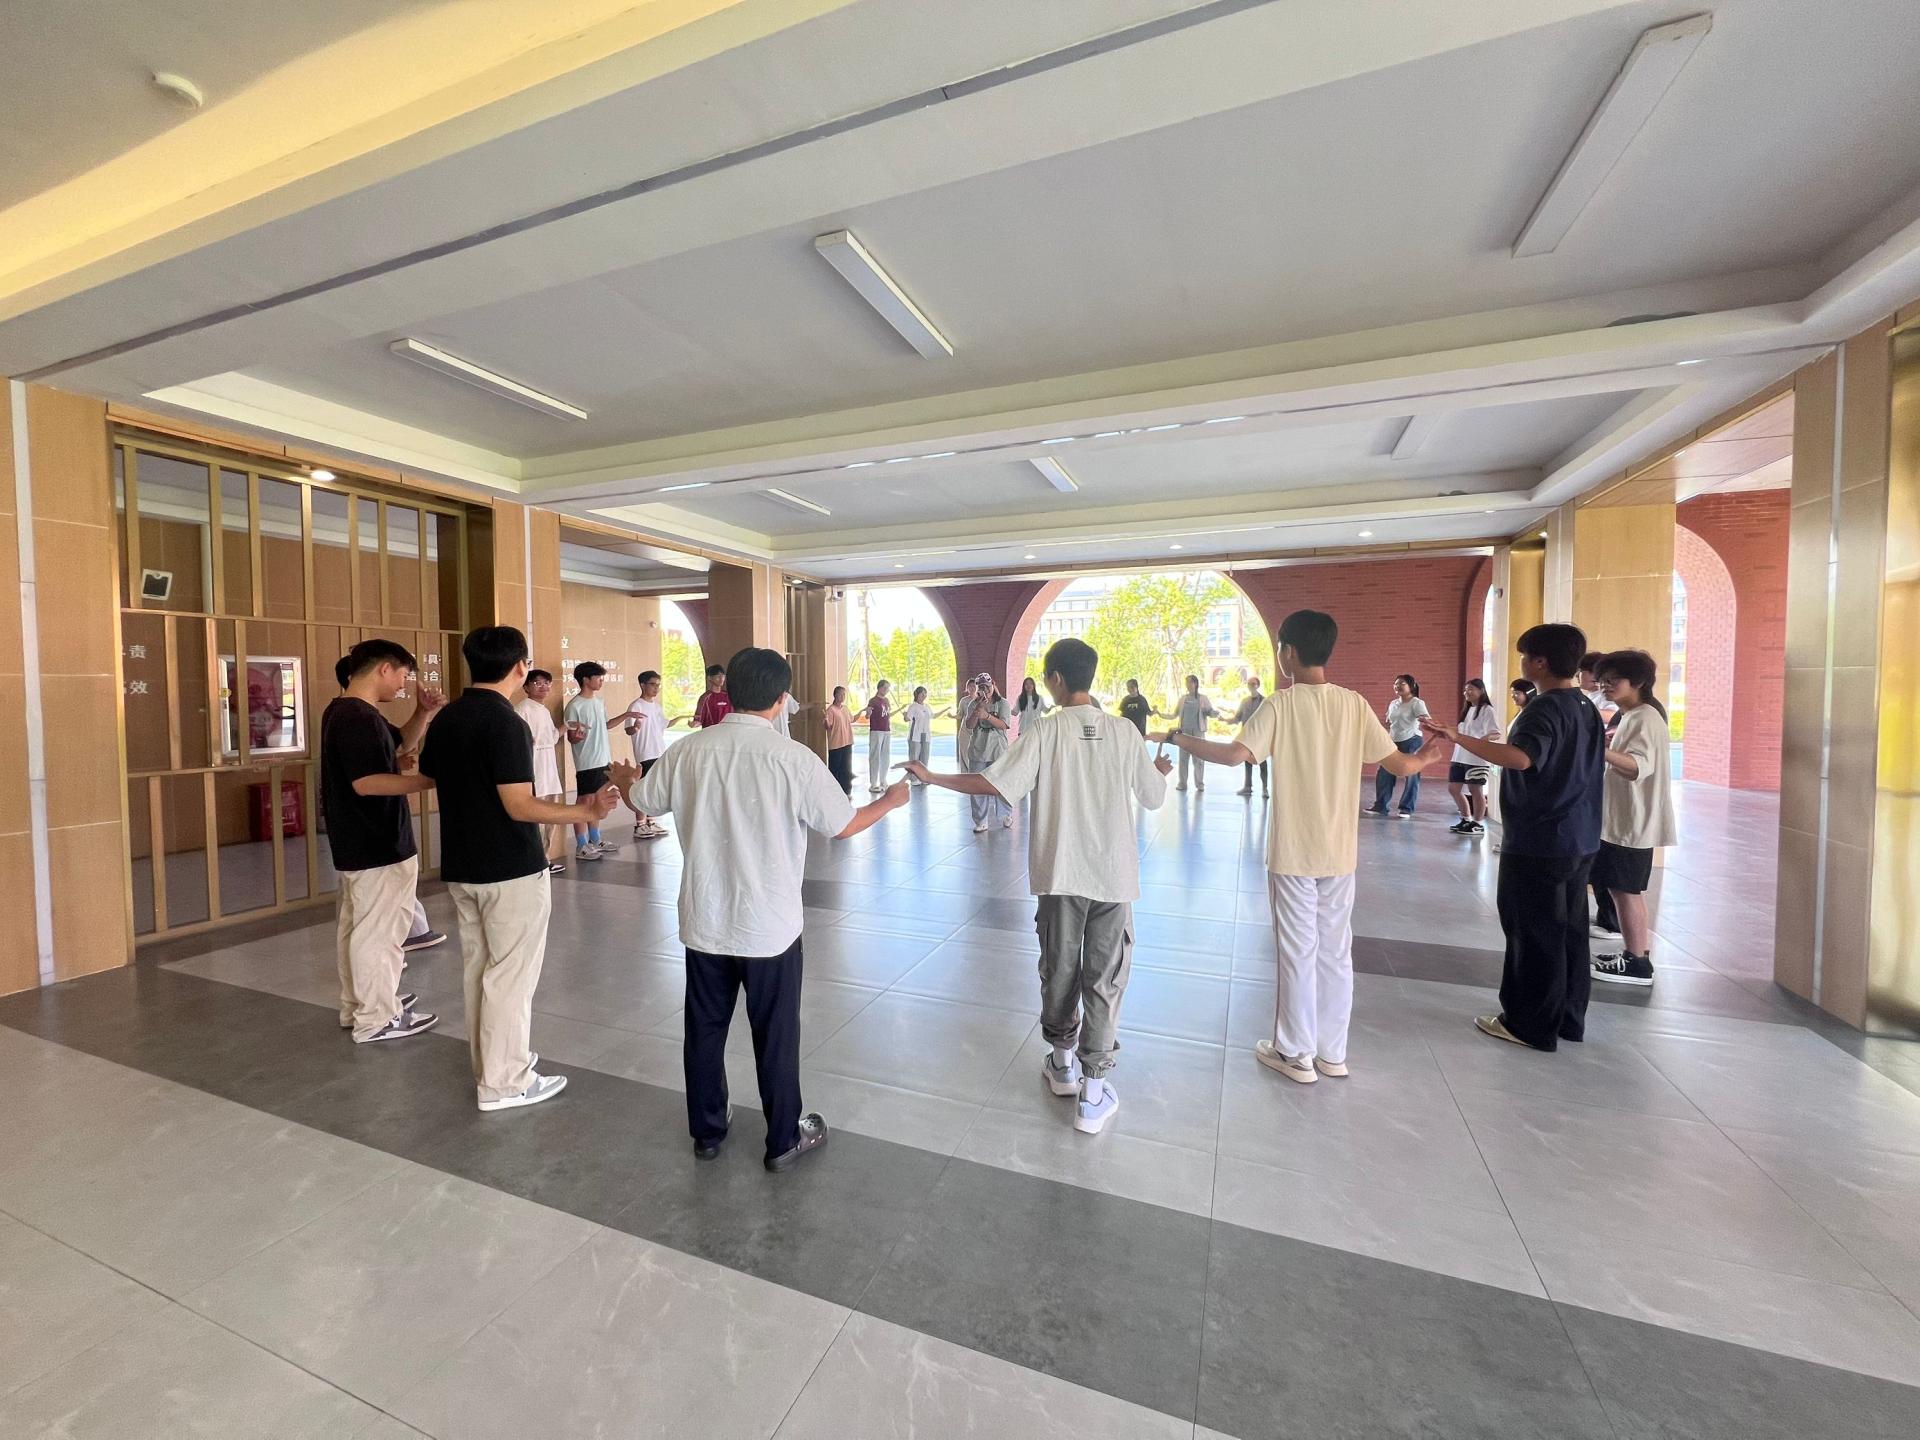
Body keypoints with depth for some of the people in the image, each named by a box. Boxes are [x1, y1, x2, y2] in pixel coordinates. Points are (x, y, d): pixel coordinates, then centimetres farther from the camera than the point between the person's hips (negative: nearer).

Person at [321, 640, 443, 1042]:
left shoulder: (346, 711, 11)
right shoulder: (358, 717, -22)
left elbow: (401, 743, 19)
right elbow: (366, 782, -29)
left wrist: (423, 713, 2)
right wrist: (432, 780, -30)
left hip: (358, 843, 11)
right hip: (377, 846, -11)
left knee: (356, 926, 20)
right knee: (379, 931, 1)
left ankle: (356, 1006, 34)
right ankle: (377, 1019, 12)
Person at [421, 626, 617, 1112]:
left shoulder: (445, 720, 5)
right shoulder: (505, 723, -20)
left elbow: (427, 778, 19)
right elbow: (519, 806, -24)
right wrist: (585, 813, -24)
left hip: (461, 868, 8)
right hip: (511, 871, -8)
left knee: (477, 968, 18)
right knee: (509, 975, 3)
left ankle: (488, 1063, 32)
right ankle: (503, 1082, 14)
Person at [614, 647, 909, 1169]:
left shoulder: (689, 750, -7)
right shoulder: (793, 758, -18)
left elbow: (644, 800, 11)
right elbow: (843, 826, -10)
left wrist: (624, 778, 35)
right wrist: (890, 800, 9)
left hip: (704, 921, 4)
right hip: (770, 926, -3)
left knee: (704, 1029, 20)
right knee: (775, 1035, 13)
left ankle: (706, 1131, 37)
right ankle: (784, 1139, 30)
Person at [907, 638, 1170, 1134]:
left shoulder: (1045, 730, -10)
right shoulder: (1124, 732, -3)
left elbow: (994, 783, -16)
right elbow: (1154, 798, 7)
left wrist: (932, 778, -5)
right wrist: (1160, 770, 29)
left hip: (1061, 874, -1)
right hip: (1113, 875, 1)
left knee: (1059, 969, 17)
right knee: (1104, 980, 8)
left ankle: (1062, 1063, 36)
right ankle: (1093, 1092, 13)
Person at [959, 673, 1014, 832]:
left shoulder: (1002, 703, -2)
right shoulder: (973, 704, 6)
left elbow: (1004, 725, -14)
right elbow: (969, 726, -4)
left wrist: (987, 716, -28)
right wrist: (977, 709, -19)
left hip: (998, 752, -3)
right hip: (977, 752, 3)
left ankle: (1007, 816, 28)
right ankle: (980, 822, 13)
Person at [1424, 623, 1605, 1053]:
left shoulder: (1545, 708, -19)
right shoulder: (1587, 707, 11)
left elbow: (1520, 758, -38)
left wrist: (1458, 737, -43)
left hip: (1538, 843, -9)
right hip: (1578, 840, 9)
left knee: (1535, 934, 1)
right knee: (1568, 931, 16)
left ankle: (1530, 1025, 12)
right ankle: (1568, 1017, 27)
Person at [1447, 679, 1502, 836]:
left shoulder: (1487, 710, -8)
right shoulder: (1467, 710, 16)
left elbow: (1497, 734, -17)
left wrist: (1485, 738, -40)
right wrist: (1454, 757, 21)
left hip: (1477, 759, -8)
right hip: (1460, 758, 8)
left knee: (1476, 790, 0)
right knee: (1453, 788, 9)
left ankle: (1478, 824, 11)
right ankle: (1466, 820, 22)